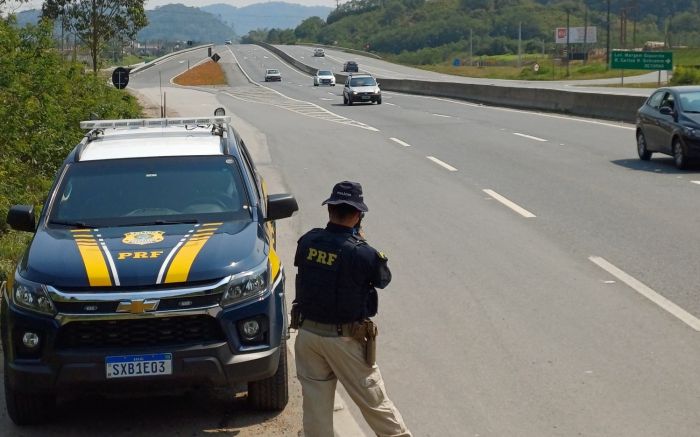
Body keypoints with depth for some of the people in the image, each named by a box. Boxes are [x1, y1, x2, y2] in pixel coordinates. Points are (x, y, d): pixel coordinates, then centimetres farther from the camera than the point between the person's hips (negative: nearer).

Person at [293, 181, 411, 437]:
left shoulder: (308, 241, -8)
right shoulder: (362, 254, -20)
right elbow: (384, 278, -1)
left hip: (308, 332, 4)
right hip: (343, 339, -4)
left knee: (315, 402, 13)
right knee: (373, 399, 11)